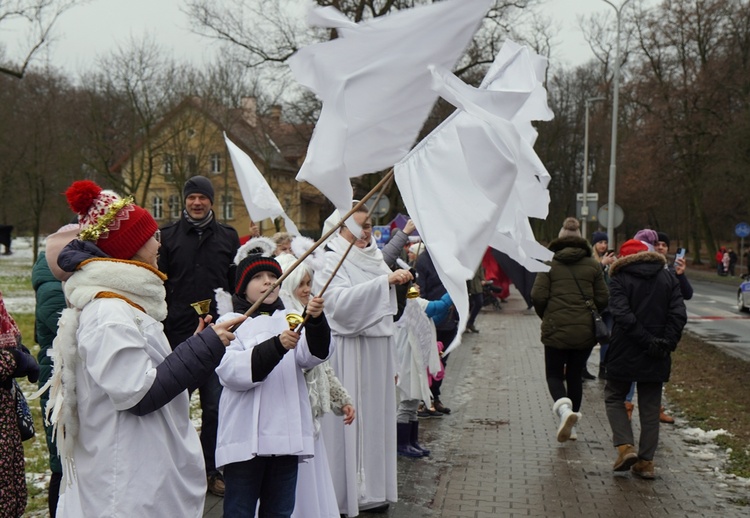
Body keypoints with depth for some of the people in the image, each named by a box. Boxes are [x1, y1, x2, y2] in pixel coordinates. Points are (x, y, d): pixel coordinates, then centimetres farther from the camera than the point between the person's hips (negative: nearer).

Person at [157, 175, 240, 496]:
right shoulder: (168, 236, 5)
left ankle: (211, 470, 16)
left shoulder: (228, 237, 9)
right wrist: (158, 330, -3)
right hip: (177, 334, -1)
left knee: (215, 406, 4)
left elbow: (238, 284, 11)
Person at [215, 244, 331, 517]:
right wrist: (277, 345, -27)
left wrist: (316, 321, -26)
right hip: (246, 437, -4)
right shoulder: (231, 322, -1)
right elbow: (233, 371, -16)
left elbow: (314, 355, -6)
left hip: (287, 434, 4)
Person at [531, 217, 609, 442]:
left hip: (556, 330, -2)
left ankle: (564, 409, -20)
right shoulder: (592, 265, 5)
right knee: (575, 375, 16)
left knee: (554, 374, 9)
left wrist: (546, 318, 10)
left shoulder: (549, 264, -1)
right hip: (585, 331, 3)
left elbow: (538, 296, -8)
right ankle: (571, 426, 20)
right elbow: (603, 299, 2)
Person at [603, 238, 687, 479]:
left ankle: (625, 447, -4)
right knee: (650, 407, 11)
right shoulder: (668, 278, 7)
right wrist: (666, 343, -8)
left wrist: (647, 341, -17)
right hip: (656, 359, 3)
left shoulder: (619, 280, -5)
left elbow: (623, 316, -19)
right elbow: (679, 314, -4)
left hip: (624, 355, -3)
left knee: (614, 398, 14)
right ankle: (646, 461, 11)